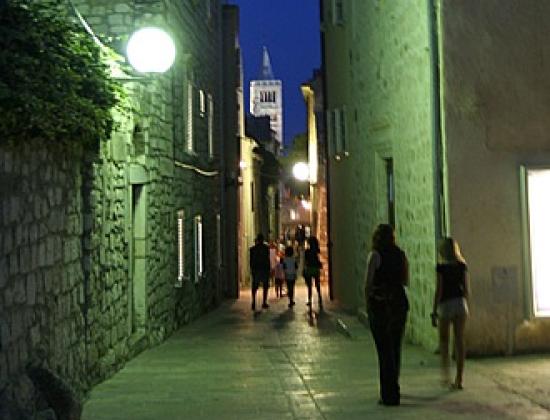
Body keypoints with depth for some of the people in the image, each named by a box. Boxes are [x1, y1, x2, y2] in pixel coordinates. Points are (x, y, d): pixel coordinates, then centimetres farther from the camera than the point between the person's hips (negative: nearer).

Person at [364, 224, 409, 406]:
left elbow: (368, 283, -9)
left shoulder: (375, 255, -8)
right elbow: (406, 281, 11)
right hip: (399, 303, 5)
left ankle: (389, 394, -1)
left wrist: (368, 304, 3)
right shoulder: (401, 255, 6)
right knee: (395, 348, 17)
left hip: (380, 304, -5)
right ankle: (392, 389, 30)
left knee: (384, 349, -1)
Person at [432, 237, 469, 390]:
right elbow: (467, 289, 7)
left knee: (444, 340, 13)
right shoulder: (462, 265, 5)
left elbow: (438, 290, -9)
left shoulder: (441, 267, -8)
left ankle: (445, 375, 3)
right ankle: (458, 379, 6)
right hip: (460, 303, 3)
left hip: (445, 304, -3)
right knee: (459, 340, 5)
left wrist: (434, 312, -5)